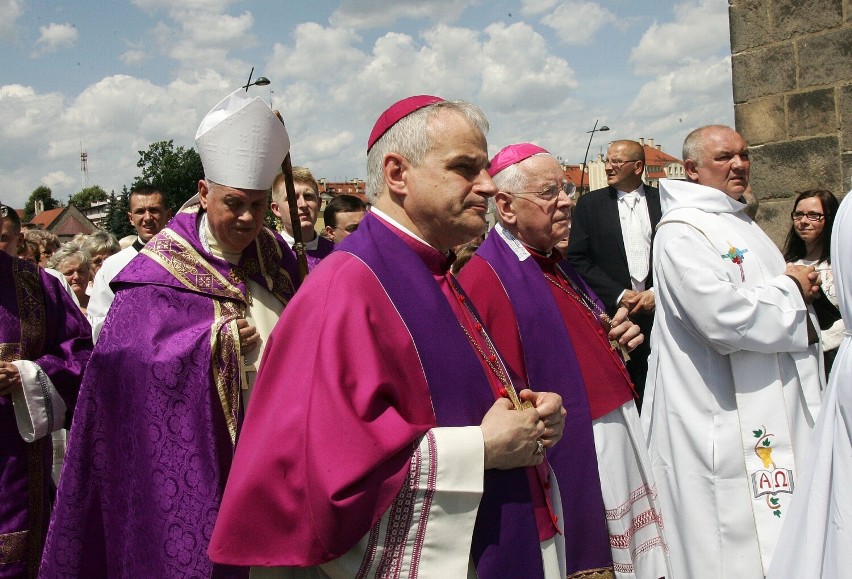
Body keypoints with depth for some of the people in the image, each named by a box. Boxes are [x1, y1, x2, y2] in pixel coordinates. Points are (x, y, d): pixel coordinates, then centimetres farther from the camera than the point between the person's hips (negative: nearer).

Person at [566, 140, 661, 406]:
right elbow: (577, 259, -1)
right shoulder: (590, 204, 5)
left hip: (658, 311, 1)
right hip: (612, 314, -1)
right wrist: (619, 295, -8)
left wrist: (657, 292, -8)